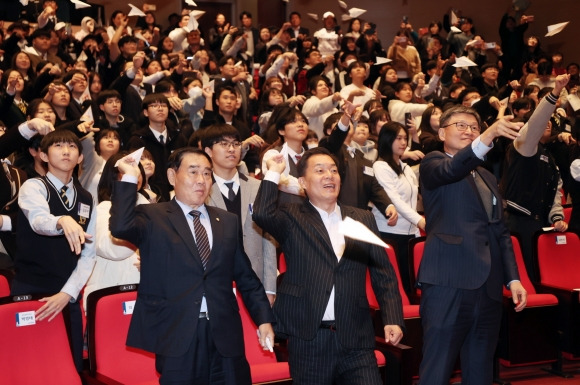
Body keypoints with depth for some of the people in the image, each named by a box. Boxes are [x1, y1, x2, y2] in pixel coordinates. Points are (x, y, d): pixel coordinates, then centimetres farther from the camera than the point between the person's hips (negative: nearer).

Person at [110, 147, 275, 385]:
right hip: (177, 336, -4)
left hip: (225, 335, 4)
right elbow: (120, 227, -21)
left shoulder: (228, 221, 13)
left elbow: (246, 277, 16)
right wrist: (130, 178, -13)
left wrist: (264, 318, 9)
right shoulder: (152, 218, 0)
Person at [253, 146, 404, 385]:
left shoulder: (363, 219, 12)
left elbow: (383, 275, 11)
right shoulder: (292, 219, 4)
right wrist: (274, 173, -5)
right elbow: (262, 215, -19)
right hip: (308, 340, -2)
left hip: (356, 339, 2)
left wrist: (393, 319, -1)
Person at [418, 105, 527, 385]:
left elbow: (500, 232, 23)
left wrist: (513, 278, 12)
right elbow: (450, 171, -21)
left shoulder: (487, 177, 23)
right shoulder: (433, 164, 3)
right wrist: (488, 136, -37)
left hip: (488, 287, 7)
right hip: (449, 285, -7)